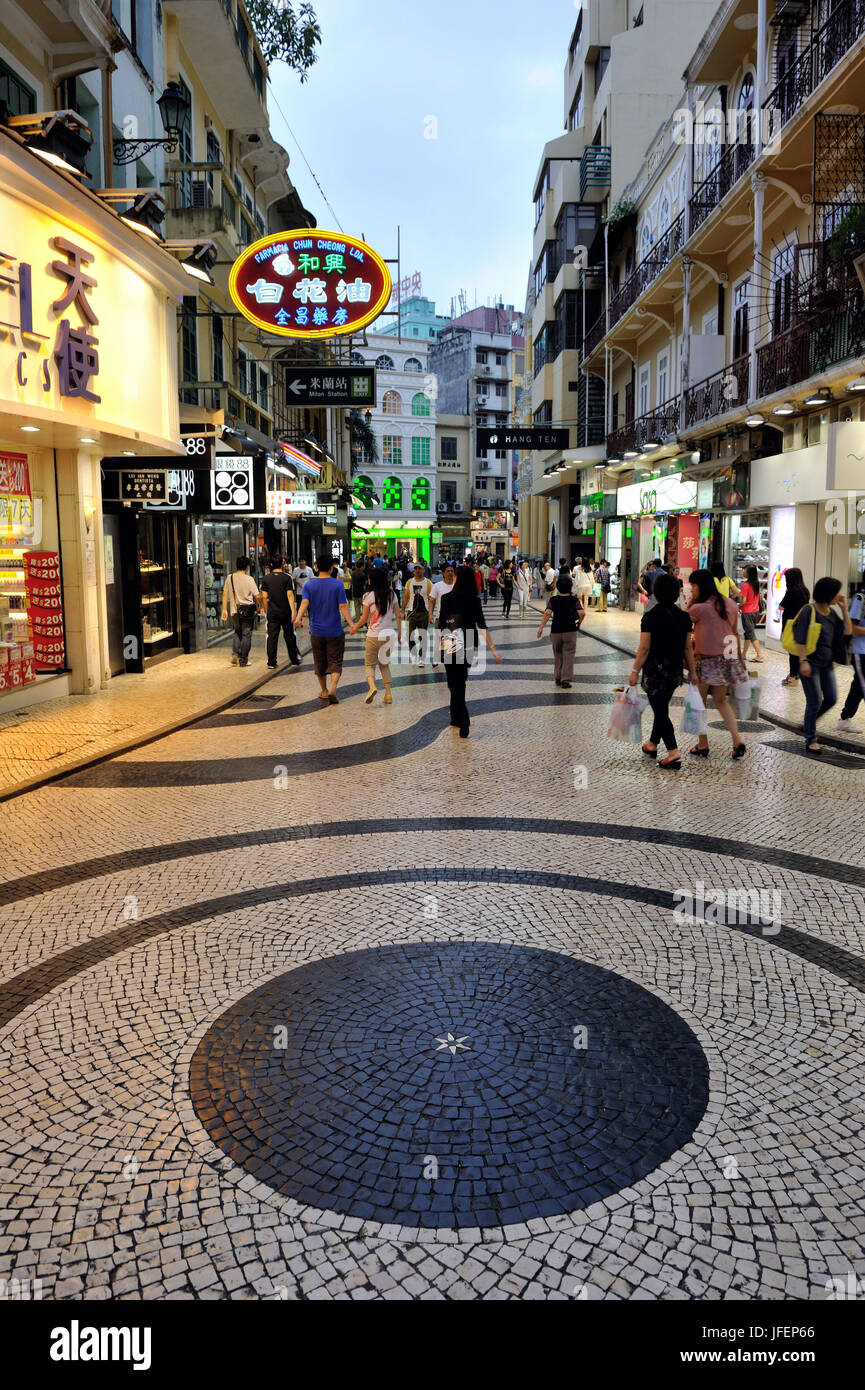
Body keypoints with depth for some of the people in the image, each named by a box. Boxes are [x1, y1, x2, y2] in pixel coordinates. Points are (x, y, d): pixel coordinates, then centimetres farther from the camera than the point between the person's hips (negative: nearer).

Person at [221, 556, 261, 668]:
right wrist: (259, 607, 5)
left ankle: (235, 654, 6)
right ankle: (243, 660, 8)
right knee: (246, 634, 6)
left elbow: (225, 594, 3)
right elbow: (257, 596, -12)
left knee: (237, 632, 22)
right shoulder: (249, 579, -11)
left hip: (234, 611, 4)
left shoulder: (230, 578, 0)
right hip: (248, 611, -4)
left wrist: (224, 610, 8)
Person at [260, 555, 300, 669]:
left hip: (272, 613, 2)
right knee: (289, 636, 10)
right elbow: (290, 595, -12)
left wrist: (267, 612, 11)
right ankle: (294, 660, 18)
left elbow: (264, 597, 2)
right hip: (285, 612, -2)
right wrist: (293, 611, -14)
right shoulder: (287, 578, -7)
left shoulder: (266, 578, 1)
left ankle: (271, 663, 1)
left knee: (272, 637, 3)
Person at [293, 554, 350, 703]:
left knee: (320, 662, 16)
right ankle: (333, 688, -19)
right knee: (335, 661, 2)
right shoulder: (337, 584, -4)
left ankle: (324, 691, 26)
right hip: (335, 632, -2)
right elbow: (342, 606, -13)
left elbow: (304, 603, -16)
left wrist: (298, 618, -26)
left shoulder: (309, 585, 1)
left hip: (317, 631, 2)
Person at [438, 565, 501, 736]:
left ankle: (464, 721, -10)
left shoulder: (447, 598, -10)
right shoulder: (475, 601, -1)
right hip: (468, 646, 4)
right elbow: (482, 627, -6)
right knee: (459, 682, 20)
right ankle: (456, 718, 31)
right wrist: (493, 649, -6)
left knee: (456, 684, 2)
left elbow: (441, 623, -7)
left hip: (450, 645, -4)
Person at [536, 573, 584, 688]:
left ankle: (558, 678, 23)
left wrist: (541, 627, -13)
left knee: (557, 655, 17)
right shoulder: (574, 599, -4)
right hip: (570, 631, -1)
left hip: (556, 631, 1)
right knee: (568, 655, 3)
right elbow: (582, 613, -12)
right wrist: (579, 623, 6)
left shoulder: (553, 599, -3)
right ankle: (566, 680, -3)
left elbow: (547, 613, -14)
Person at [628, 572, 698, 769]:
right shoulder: (683, 617, 2)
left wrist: (635, 671, -8)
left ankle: (674, 753, -12)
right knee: (661, 707, 21)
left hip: (655, 670, -6)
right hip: (675, 670, 6)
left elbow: (644, 648, -14)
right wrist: (692, 671, 12)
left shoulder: (650, 616, -13)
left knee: (660, 711, -2)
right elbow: (688, 647, 5)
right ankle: (652, 745, 36)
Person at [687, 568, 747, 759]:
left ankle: (703, 745, 13)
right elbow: (735, 633, 12)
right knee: (721, 701, 18)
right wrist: (739, 657, 20)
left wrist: (691, 601, 3)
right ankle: (738, 739, 5)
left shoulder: (699, 608, -15)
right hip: (726, 658, 6)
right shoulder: (730, 604, 5)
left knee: (699, 703, 9)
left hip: (705, 660, -6)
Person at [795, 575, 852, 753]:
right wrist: (803, 661, -23)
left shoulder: (831, 612, 9)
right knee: (815, 702, -3)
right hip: (811, 662, -8)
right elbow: (800, 639, -17)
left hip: (827, 663, 8)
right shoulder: (809, 611, -13)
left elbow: (847, 631, 7)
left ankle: (808, 725, 30)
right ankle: (810, 740, 9)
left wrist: (844, 608, 1)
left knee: (831, 699, 10)